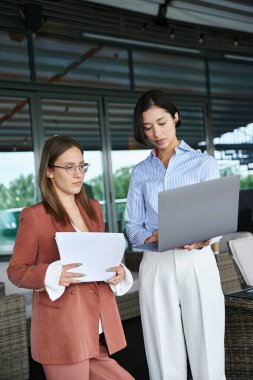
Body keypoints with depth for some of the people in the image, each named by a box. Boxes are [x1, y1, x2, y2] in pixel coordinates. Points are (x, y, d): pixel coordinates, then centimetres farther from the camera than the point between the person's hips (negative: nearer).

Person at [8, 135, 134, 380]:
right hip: (63, 331, -6)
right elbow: (16, 271, -6)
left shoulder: (93, 208, 11)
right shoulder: (34, 216, -9)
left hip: (98, 325, 6)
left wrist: (117, 271, -3)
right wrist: (52, 275, -23)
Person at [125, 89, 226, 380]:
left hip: (197, 262, -2)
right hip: (156, 265, 2)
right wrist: (149, 236, -16)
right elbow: (132, 225, 6)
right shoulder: (140, 172, 11)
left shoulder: (204, 163, 5)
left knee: (207, 351, 1)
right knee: (164, 354, 7)